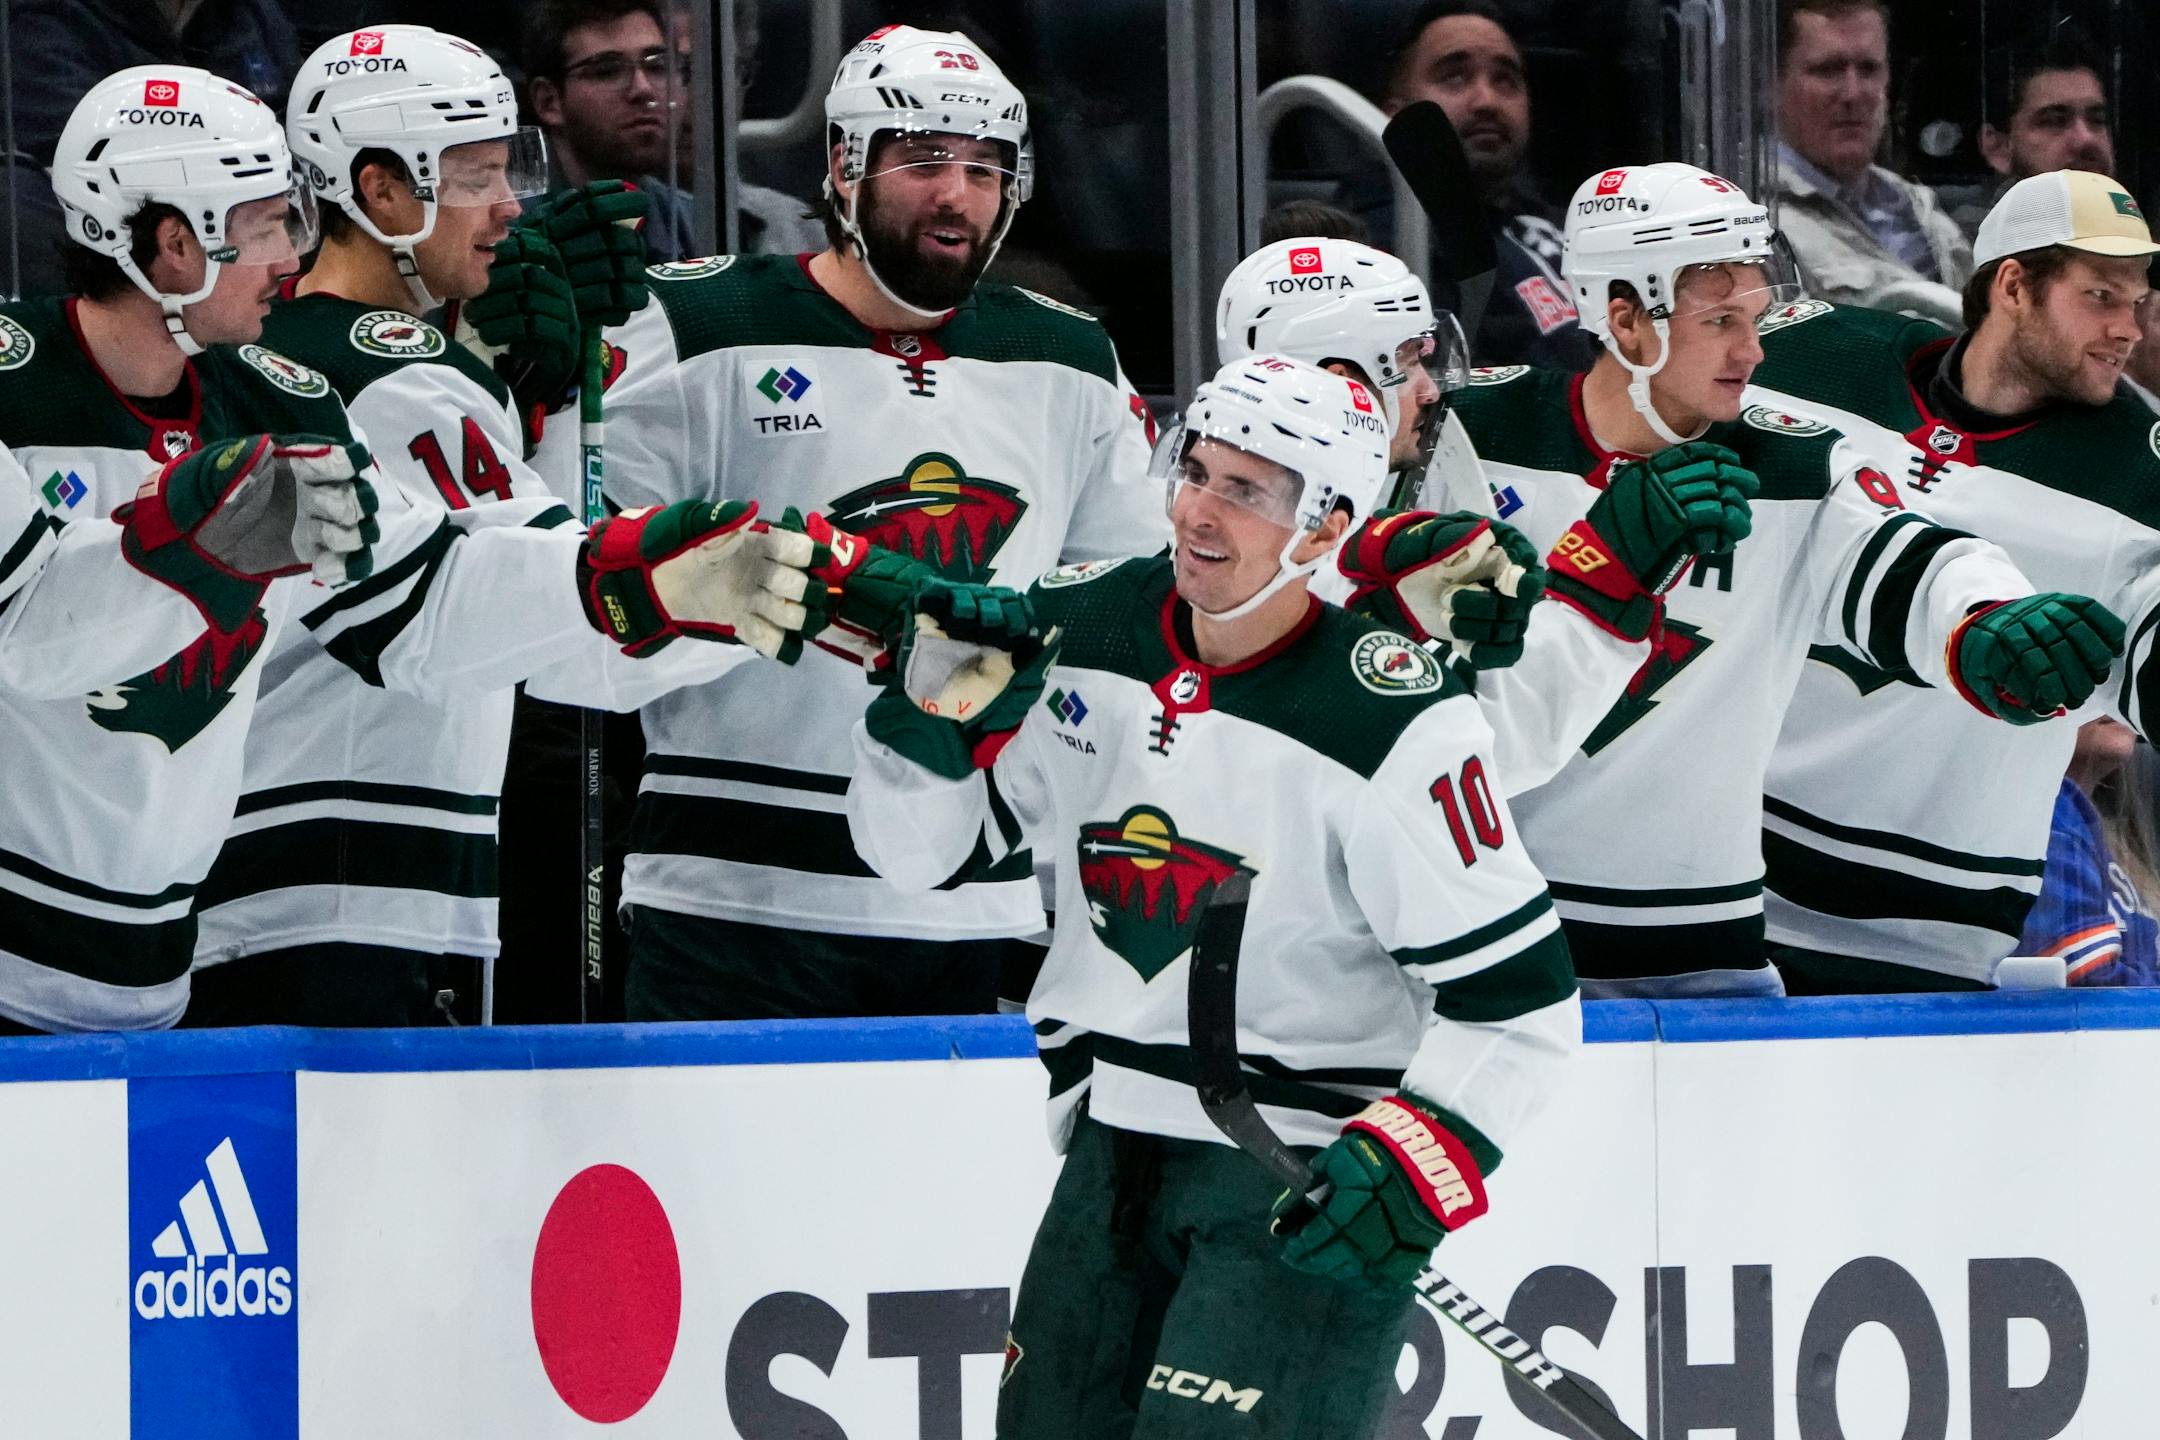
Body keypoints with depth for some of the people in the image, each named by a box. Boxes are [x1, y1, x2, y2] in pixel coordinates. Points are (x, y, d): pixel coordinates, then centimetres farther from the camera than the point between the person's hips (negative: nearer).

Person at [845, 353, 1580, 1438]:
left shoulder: (1398, 727, -16)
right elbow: (918, 851, 10)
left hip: (1303, 1178, -6)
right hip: (1114, 1146, 6)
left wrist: (1411, 1162, -25)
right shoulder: (1080, 631, 0)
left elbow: (1515, 997, -13)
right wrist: (937, 712, -10)